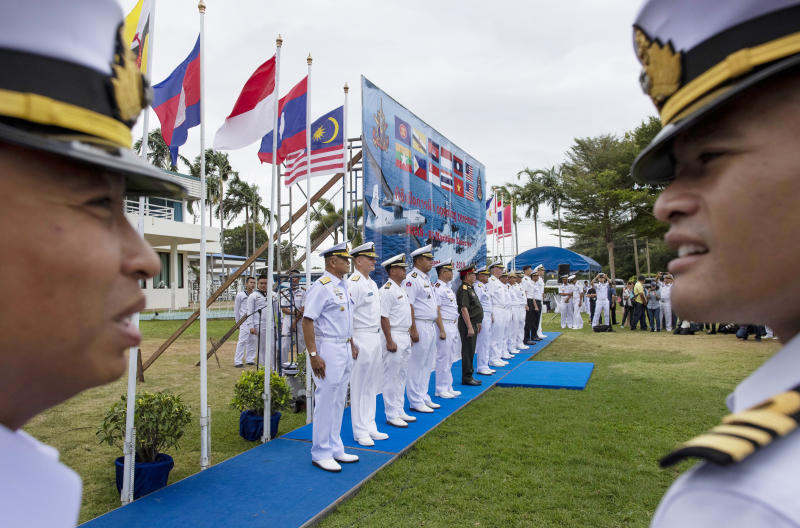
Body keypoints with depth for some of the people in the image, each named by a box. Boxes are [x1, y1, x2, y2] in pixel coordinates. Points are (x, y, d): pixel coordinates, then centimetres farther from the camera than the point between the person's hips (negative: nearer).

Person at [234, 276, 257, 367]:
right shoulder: (240, 295, -1)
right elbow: (236, 310, 4)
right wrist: (238, 323, 4)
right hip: (245, 322, -5)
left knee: (252, 341, 7)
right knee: (242, 341, -9)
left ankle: (250, 360, 18)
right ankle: (238, 362, -5)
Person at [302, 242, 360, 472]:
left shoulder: (343, 285, 13)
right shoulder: (321, 287, -15)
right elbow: (307, 320, -19)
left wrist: (351, 344, 20)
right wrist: (313, 355, -22)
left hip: (345, 349, 9)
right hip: (328, 349, -9)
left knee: (338, 402, 15)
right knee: (325, 402, -1)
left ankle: (334, 449, 27)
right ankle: (321, 454, 12)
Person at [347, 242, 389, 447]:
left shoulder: (372, 283, 16)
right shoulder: (354, 283, -13)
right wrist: (351, 343, -20)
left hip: (374, 338, 9)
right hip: (361, 339, -9)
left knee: (371, 386, 14)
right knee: (359, 386, 0)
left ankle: (370, 427, 24)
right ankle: (360, 432, 10)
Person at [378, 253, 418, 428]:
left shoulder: (401, 289, 15)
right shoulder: (387, 290, -15)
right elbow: (384, 317, -19)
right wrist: (389, 341, -21)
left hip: (405, 337, 10)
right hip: (394, 337, -10)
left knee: (401, 376, 15)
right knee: (392, 377, -1)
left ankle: (399, 411, 26)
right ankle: (391, 415, 8)